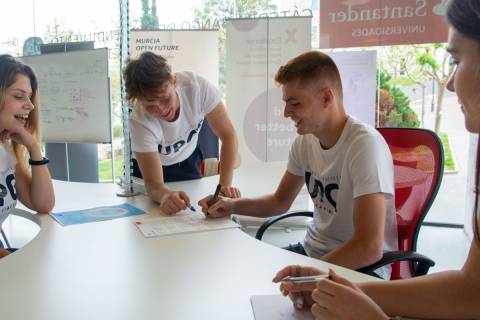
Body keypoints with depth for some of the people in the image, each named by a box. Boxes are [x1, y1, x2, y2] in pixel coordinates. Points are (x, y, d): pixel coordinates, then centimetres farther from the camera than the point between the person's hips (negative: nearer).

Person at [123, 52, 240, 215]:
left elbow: (228, 135, -26)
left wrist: (225, 185, -36)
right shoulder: (139, 121, -36)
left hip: (188, 160, 4)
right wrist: (164, 195, -57)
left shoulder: (198, 86, -34)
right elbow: (153, 183, -33)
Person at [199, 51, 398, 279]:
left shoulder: (365, 145, -24)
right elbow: (280, 202, 15)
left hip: (360, 268, -6)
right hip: (312, 250, 7)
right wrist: (232, 206, -2)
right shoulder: (304, 141, -1)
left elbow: (370, 248, -30)